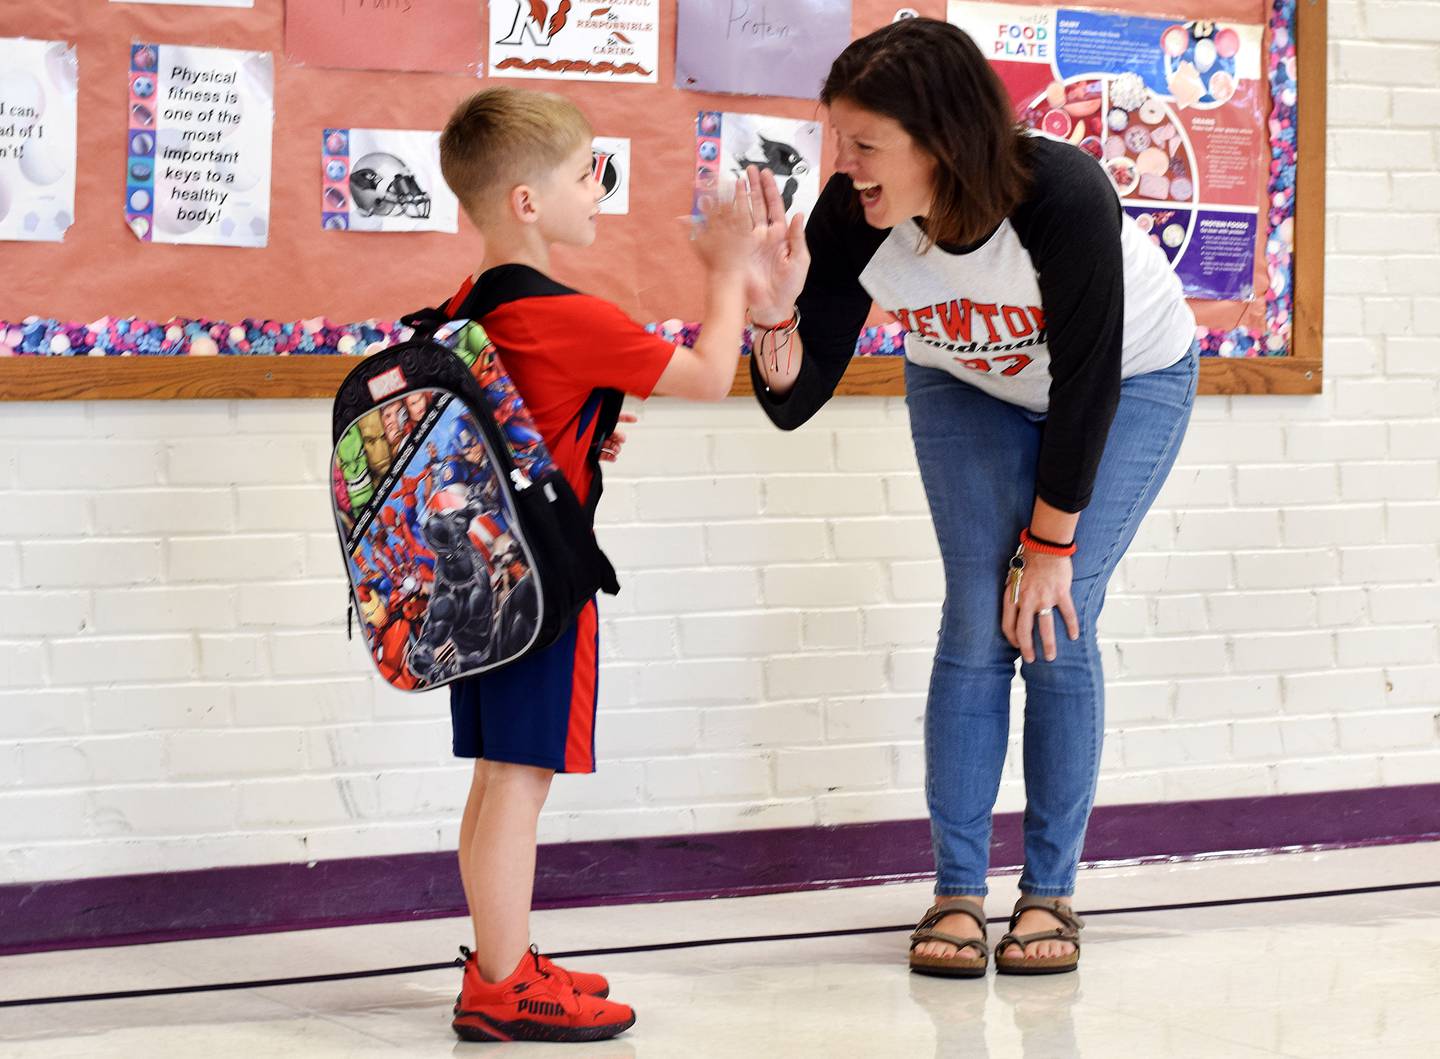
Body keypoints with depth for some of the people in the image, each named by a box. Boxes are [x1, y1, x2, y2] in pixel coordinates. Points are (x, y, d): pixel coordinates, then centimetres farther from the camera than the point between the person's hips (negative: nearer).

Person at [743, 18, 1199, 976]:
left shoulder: (1064, 196, -39)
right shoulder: (854, 220, -29)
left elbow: (1087, 383, -27)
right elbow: (795, 401, -23)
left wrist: (1052, 544, -20)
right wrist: (776, 315, -44)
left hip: (1129, 381, -3)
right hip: (972, 388, 3)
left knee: (1057, 626, -9)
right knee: (977, 621, -7)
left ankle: (1052, 890, 4)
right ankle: (957, 891, 3)